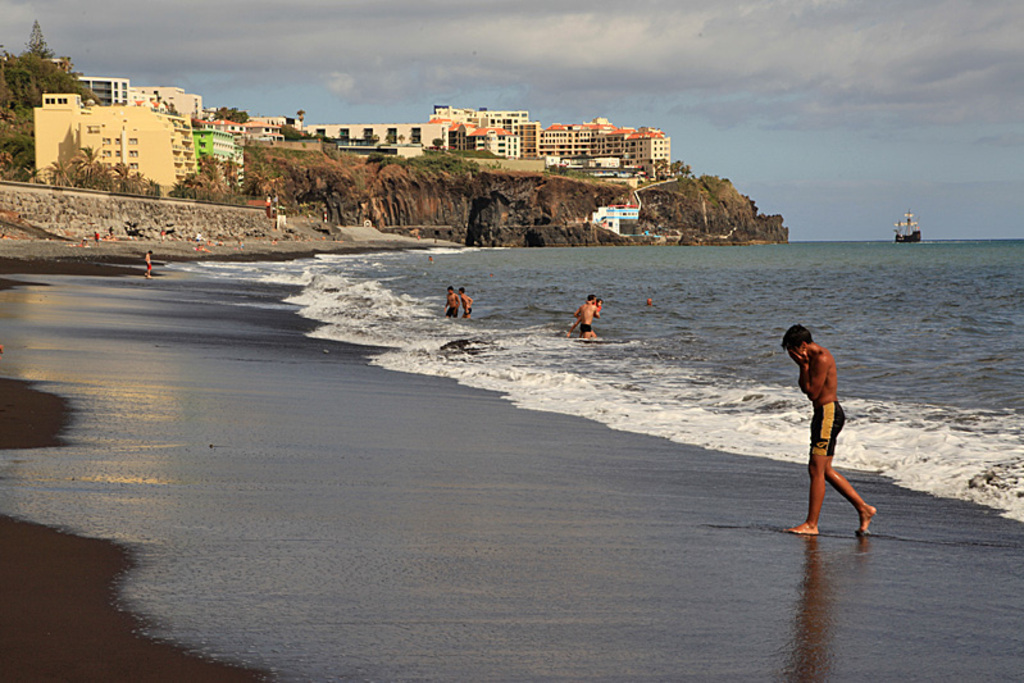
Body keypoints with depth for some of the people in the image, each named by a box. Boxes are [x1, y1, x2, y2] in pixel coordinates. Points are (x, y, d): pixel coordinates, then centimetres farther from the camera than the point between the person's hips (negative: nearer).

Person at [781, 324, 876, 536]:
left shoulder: (822, 358, -17)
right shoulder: (814, 357, 14)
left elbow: (812, 393, -18)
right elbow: (804, 388, 15)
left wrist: (804, 366, -12)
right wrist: (803, 366, 1)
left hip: (828, 413, -11)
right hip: (825, 414, 11)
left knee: (816, 470, -8)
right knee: (825, 470, 14)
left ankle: (811, 524, -5)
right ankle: (863, 509, 18)